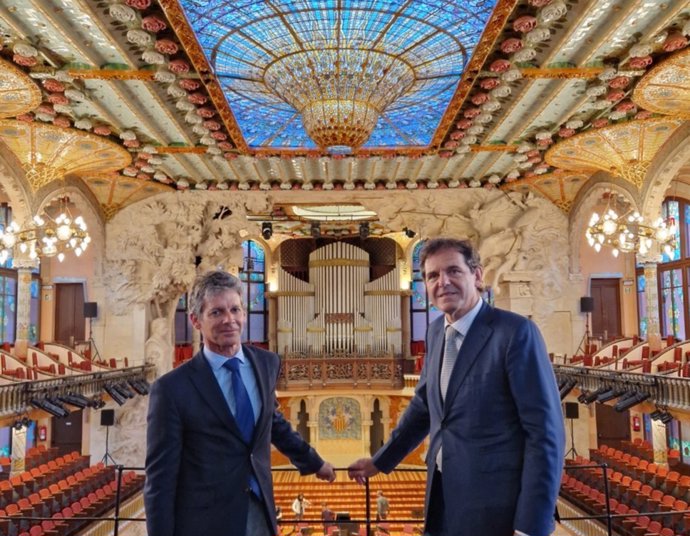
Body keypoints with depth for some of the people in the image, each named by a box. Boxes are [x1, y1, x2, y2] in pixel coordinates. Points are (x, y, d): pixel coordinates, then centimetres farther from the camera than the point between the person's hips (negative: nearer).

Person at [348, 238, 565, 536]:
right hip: (444, 501, 7)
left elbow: (545, 432, -16)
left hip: (496, 509, -6)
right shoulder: (435, 332, 6)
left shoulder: (516, 331, -15)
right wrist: (380, 461, 22)